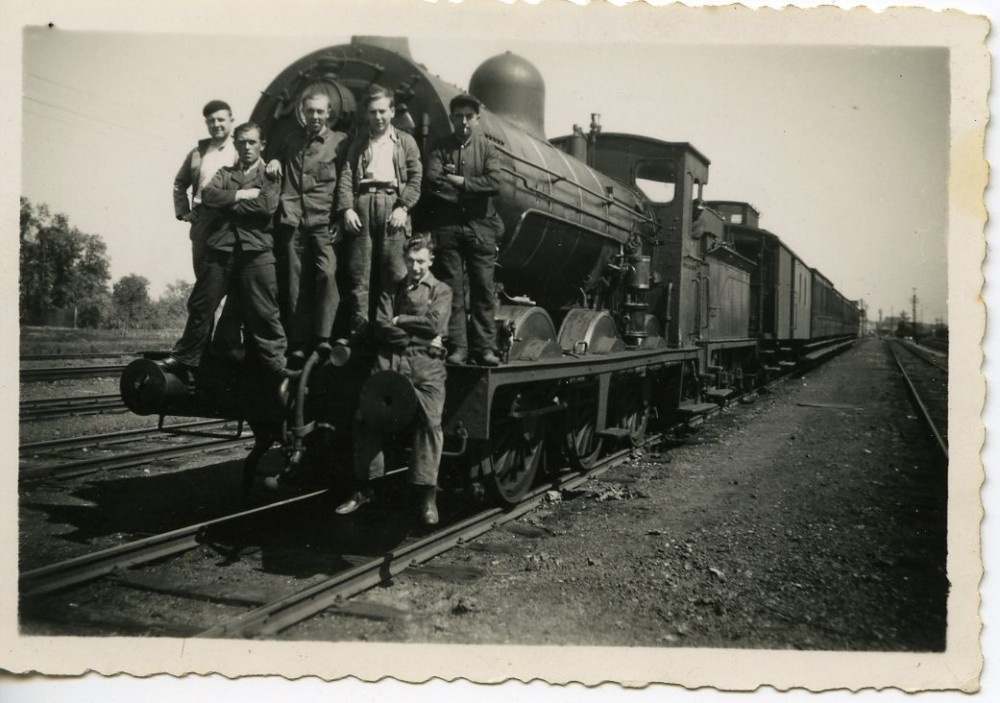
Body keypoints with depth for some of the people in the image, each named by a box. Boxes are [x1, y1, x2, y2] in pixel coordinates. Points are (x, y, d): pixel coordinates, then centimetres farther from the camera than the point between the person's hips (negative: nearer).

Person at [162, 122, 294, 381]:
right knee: (201, 305, 6)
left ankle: (275, 362, 1)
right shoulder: (225, 173, 20)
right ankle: (185, 359, 16)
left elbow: (268, 205, -7)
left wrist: (227, 202, -2)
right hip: (220, 248, 3)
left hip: (256, 249, -3)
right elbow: (207, 195, 2)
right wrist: (242, 195, -5)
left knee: (263, 310, -5)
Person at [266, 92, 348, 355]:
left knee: (327, 273, -19)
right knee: (296, 281, 2)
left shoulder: (339, 141, 6)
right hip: (293, 220, 4)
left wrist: (340, 218, -8)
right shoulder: (293, 140, 19)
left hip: (323, 220, -3)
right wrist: (274, 161, 10)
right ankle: (300, 343, 6)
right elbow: (279, 159, 35)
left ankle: (323, 337, -15)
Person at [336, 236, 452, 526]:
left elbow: (434, 323, -3)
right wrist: (418, 336, -2)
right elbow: (380, 327, 7)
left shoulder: (441, 291, 15)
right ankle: (363, 489, 1)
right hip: (390, 359, 3)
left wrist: (399, 321, 5)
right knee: (365, 416, -8)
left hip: (426, 363, -3)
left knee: (430, 421, -17)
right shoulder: (391, 290, 23)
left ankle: (427, 497, -15)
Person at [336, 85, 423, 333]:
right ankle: (359, 328, 1)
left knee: (394, 271, -6)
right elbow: (346, 177, 9)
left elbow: (415, 178, 6)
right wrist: (347, 208, -5)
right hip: (362, 204, 2)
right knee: (359, 271, -2)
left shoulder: (405, 141, 15)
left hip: (392, 204, -1)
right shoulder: (358, 143, 19)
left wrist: (403, 207, -8)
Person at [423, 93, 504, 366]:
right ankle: (457, 348, 4)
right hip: (447, 226, 0)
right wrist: (473, 188, -7)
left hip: (480, 226, 1)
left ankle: (484, 348, 5)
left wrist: (459, 182, -8)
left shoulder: (488, 148, 9)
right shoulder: (440, 147, 8)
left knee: (483, 289, 0)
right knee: (452, 289, -1)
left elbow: (494, 183, -7)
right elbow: (433, 181, -8)